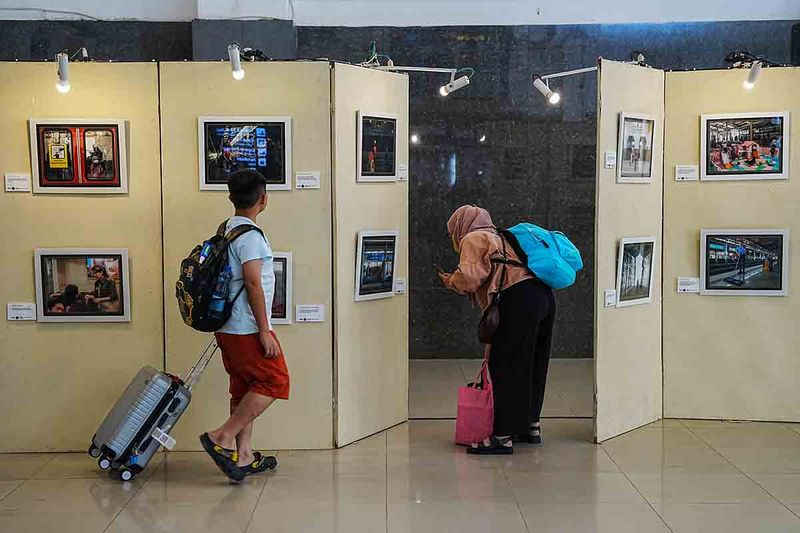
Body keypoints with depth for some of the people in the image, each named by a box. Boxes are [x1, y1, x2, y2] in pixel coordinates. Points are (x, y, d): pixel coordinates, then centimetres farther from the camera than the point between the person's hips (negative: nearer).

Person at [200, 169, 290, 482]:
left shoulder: (226, 230, 13)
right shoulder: (250, 235, -16)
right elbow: (253, 283, -21)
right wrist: (264, 331, -19)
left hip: (229, 327, 10)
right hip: (247, 328, -10)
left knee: (244, 388, 12)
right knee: (273, 382, -4)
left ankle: (244, 456, 15)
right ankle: (222, 438, -7)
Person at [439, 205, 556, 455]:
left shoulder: (472, 239, 7)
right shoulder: (498, 238, 33)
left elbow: (470, 277, -12)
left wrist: (450, 281, 12)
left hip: (519, 299, -9)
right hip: (544, 295, 9)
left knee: (505, 368, -3)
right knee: (533, 365, 19)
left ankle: (503, 436, 0)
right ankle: (531, 426, 31)